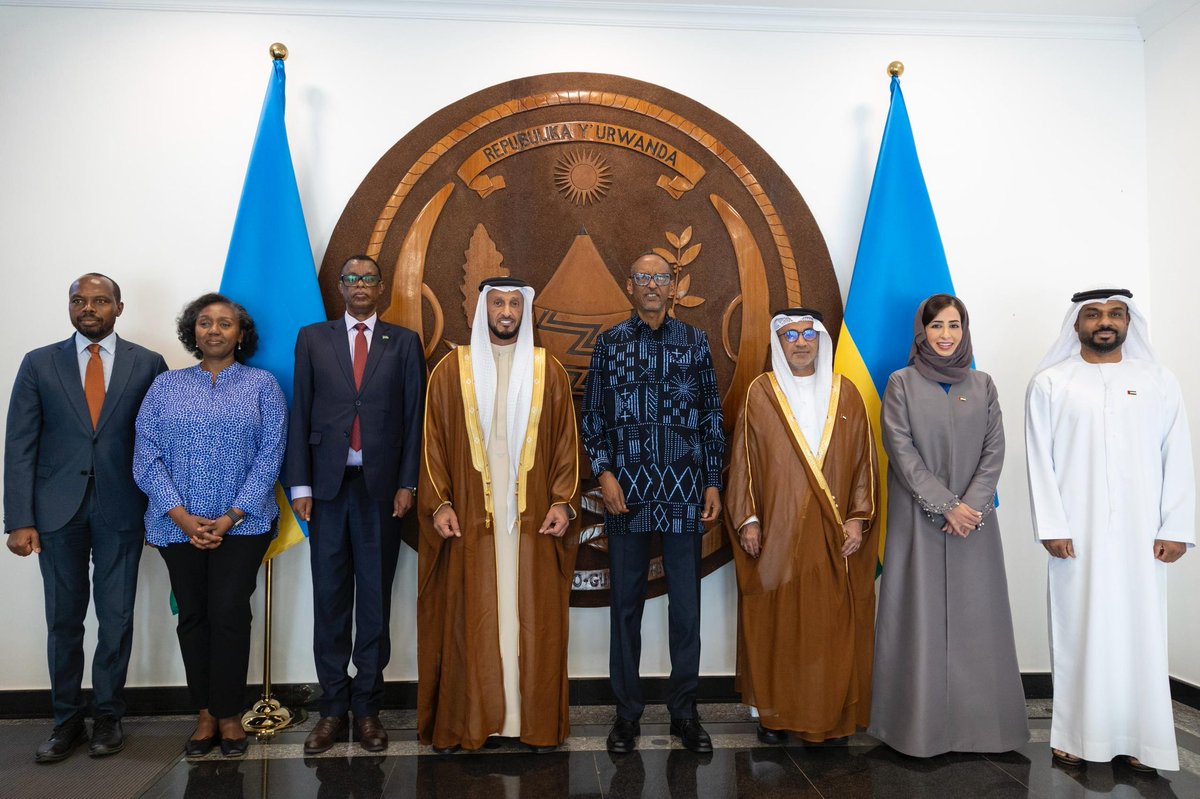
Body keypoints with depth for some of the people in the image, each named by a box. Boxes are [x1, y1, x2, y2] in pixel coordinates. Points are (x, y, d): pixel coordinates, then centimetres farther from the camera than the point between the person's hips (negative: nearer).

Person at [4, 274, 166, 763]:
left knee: (116, 617, 6)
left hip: (121, 509, -1)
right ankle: (67, 719, 24)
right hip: (58, 509, 1)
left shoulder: (147, 364, 2)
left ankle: (108, 716, 22)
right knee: (63, 619, 9)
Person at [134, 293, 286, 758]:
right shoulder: (165, 386, 8)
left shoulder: (261, 384, 3)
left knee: (229, 614, -4)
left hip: (243, 523, -2)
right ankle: (206, 714, 21)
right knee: (192, 616, 8)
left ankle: (229, 715, 11)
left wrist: (231, 517, -12)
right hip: (178, 525, 2)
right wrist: (181, 516, -11)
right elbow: (146, 457, 1)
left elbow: (269, 455, -3)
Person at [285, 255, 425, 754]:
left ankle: (367, 708, 16)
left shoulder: (404, 342, 8)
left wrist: (407, 483, -4)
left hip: (381, 485, 0)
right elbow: (300, 414, 6)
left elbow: (414, 416, 3)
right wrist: (300, 485, 0)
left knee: (375, 599, 6)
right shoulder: (313, 339, 10)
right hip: (328, 483, 1)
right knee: (330, 599, 5)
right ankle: (333, 709, 16)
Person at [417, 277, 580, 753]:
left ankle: (537, 721, 17)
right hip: (469, 519, 0)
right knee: (467, 620, 5)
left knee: (533, 618, 6)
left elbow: (567, 442, 6)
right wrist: (438, 502, -6)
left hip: (533, 519, 1)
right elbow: (433, 442, 3)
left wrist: (563, 501, -4)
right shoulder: (451, 370, 5)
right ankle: (459, 723, 17)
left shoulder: (549, 371, 7)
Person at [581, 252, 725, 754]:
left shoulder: (695, 341, 7)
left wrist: (713, 483, 3)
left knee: (686, 603, 6)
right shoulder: (610, 342, 6)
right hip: (626, 490, 0)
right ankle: (627, 711, 21)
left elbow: (713, 417, 8)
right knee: (626, 601, 8)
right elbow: (593, 416, 6)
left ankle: (684, 711, 21)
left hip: (685, 489, 0)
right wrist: (603, 473, -6)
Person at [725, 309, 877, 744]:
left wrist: (857, 518, -1)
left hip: (834, 535, 2)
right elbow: (743, 461, 1)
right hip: (776, 532, -1)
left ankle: (833, 715, 19)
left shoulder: (845, 394, 8)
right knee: (775, 623, 3)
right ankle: (774, 713, 17)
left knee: (834, 625, 5)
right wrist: (747, 520, -5)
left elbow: (864, 460, 7)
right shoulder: (760, 394, 2)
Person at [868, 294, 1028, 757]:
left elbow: (994, 450, 4)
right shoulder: (902, 384, 0)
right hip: (918, 519, -3)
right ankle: (920, 722, 11)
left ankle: (977, 720, 18)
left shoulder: (982, 385, 9)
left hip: (974, 518, 3)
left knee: (976, 617, 5)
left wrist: (972, 504, -10)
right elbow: (902, 451, -7)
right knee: (919, 617, 0)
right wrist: (945, 506, -13)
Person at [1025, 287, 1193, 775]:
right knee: (1078, 630, 4)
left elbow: (1177, 458, 4)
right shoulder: (1050, 384, 2)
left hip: (1140, 535, 2)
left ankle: (1138, 738, 16)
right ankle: (1076, 734, 14)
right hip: (1076, 534, -1)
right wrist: (1051, 527, -7)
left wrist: (1175, 529, -2)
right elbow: (1039, 459, -1)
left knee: (1139, 632, 5)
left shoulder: (1159, 383, 7)